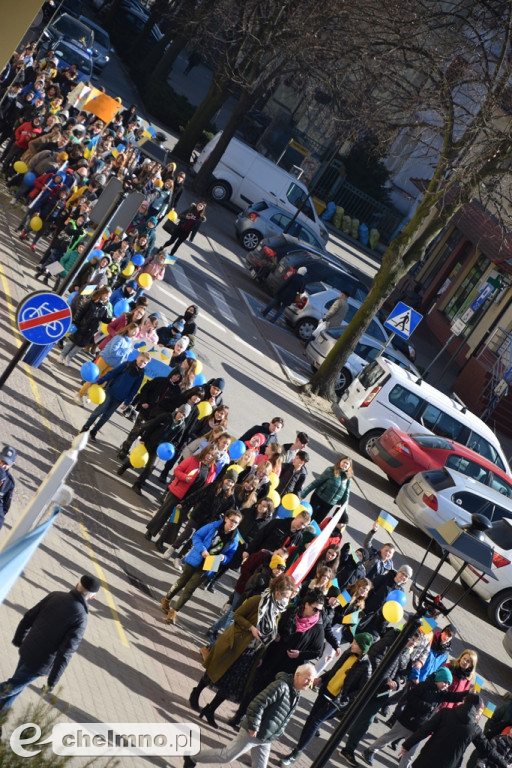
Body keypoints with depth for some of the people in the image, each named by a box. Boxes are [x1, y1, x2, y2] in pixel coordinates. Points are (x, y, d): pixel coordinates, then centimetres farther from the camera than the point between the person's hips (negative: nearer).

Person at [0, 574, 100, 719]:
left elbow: (28, 618, -1)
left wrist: (18, 640, 15)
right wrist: (53, 680, -13)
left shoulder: (55, 596, -8)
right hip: (40, 663, -5)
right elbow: (65, 653, -23)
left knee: (18, 681, 28)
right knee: (15, 685, 15)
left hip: (27, 649, 5)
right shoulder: (80, 619, -22)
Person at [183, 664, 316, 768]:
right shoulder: (281, 686, -23)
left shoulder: (296, 696, 6)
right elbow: (258, 704, -26)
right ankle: (192, 757, 17)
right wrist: (253, 726, -22)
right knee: (227, 756, -1)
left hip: (266, 740, 8)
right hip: (253, 733, -8)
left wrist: (277, 733, 13)